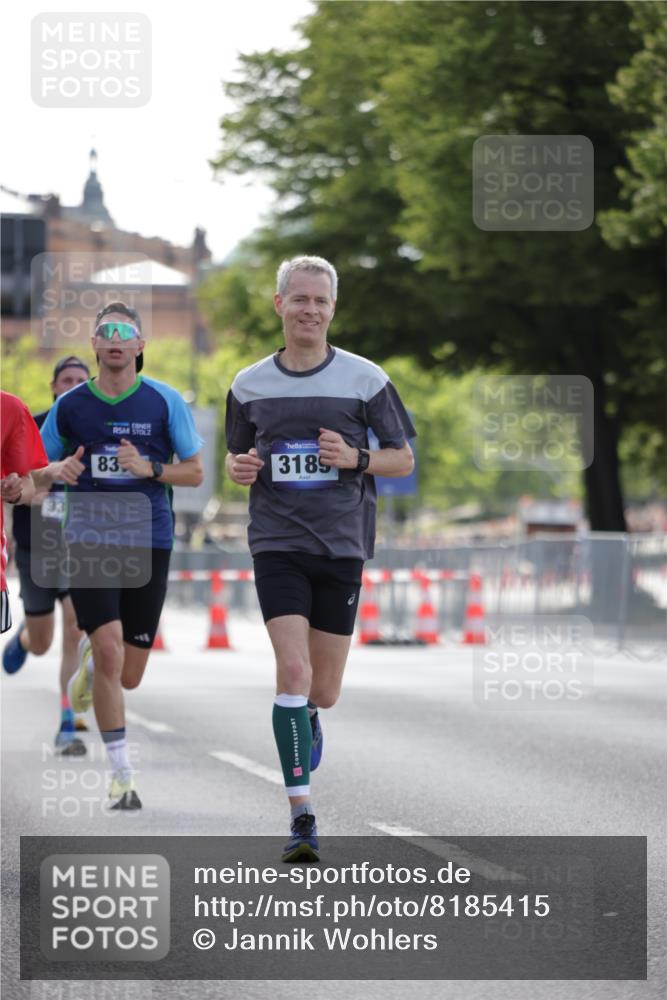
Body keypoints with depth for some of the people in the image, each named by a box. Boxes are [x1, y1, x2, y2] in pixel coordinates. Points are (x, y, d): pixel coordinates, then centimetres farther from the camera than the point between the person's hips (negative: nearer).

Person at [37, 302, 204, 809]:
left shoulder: (165, 401, 0)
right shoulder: (70, 405, 3)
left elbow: (195, 472, 5)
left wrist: (149, 468, -14)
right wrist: (58, 470, -10)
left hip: (149, 543, 1)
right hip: (89, 541, -1)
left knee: (128, 676, 5)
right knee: (111, 650, -18)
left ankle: (90, 659, 43)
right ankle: (122, 773, -10)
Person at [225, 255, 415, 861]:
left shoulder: (364, 379, 0)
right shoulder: (250, 385, 6)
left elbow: (404, 459, 5)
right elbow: (236, 456, 19)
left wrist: (356, 458, -14)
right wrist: (238, 467, -5)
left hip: (342, 545, 0)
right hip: (277, 543, 0)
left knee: (323, 692, 5)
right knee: (292, 671, -16)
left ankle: (307, 718, 45)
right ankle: (301, 815, -13)